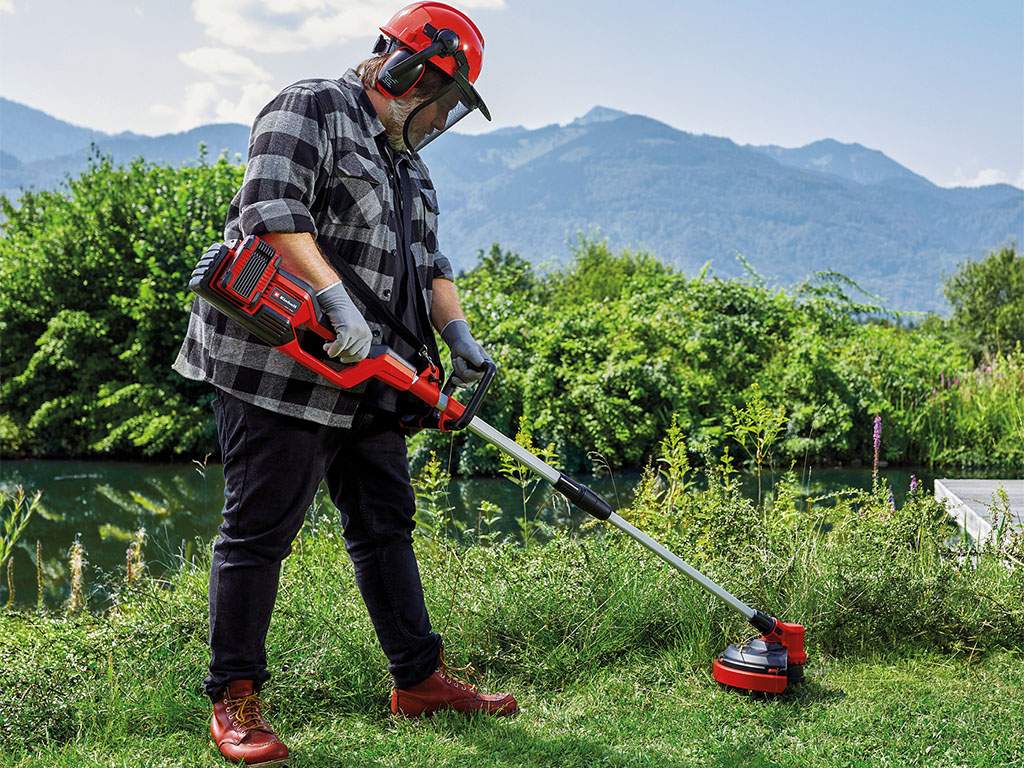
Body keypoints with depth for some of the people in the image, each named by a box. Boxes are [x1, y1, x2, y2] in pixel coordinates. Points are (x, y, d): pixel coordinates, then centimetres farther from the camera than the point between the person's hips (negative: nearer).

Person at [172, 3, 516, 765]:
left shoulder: (407, 163, 22)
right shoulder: (310, 110, -5)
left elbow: (428, 262, 19)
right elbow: (272, 213, -20)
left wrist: (459, 334, 3)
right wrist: (338, 300, -29)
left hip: (366, 377, 9)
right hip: (277, 362, -9)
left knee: (385, 522, 12)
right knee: (261, 528, -4)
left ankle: (420, 679, 22)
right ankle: (235, 701, 6)